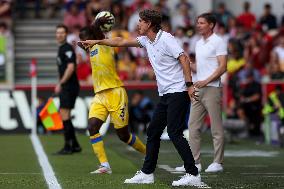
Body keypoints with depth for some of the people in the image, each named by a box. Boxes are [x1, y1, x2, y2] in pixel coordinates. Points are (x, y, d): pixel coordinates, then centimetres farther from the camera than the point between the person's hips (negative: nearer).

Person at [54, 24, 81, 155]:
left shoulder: (67, 48, -12)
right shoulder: (61, 48, 18)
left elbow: (71, 67, -22)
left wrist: (60, 83, -23)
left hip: (69, 87, -10)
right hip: (65, 88, 10)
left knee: (64, 114, -11)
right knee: (65, 115, 12)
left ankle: (68, 147, -9)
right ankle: (75, 145, 17)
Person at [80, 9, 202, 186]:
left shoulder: (166, 39, -13)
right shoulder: (146, 40, 13)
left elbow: (184, 58, -18)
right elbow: (122, 42, 22)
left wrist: (189, 84, -24)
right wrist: (96, 41, 25)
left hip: (178, 92, -9)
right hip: (165, 95, 9)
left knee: (174, 132, -14)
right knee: (153, 132, 10)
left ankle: (193, 175, -13)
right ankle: (147, 173, 16)